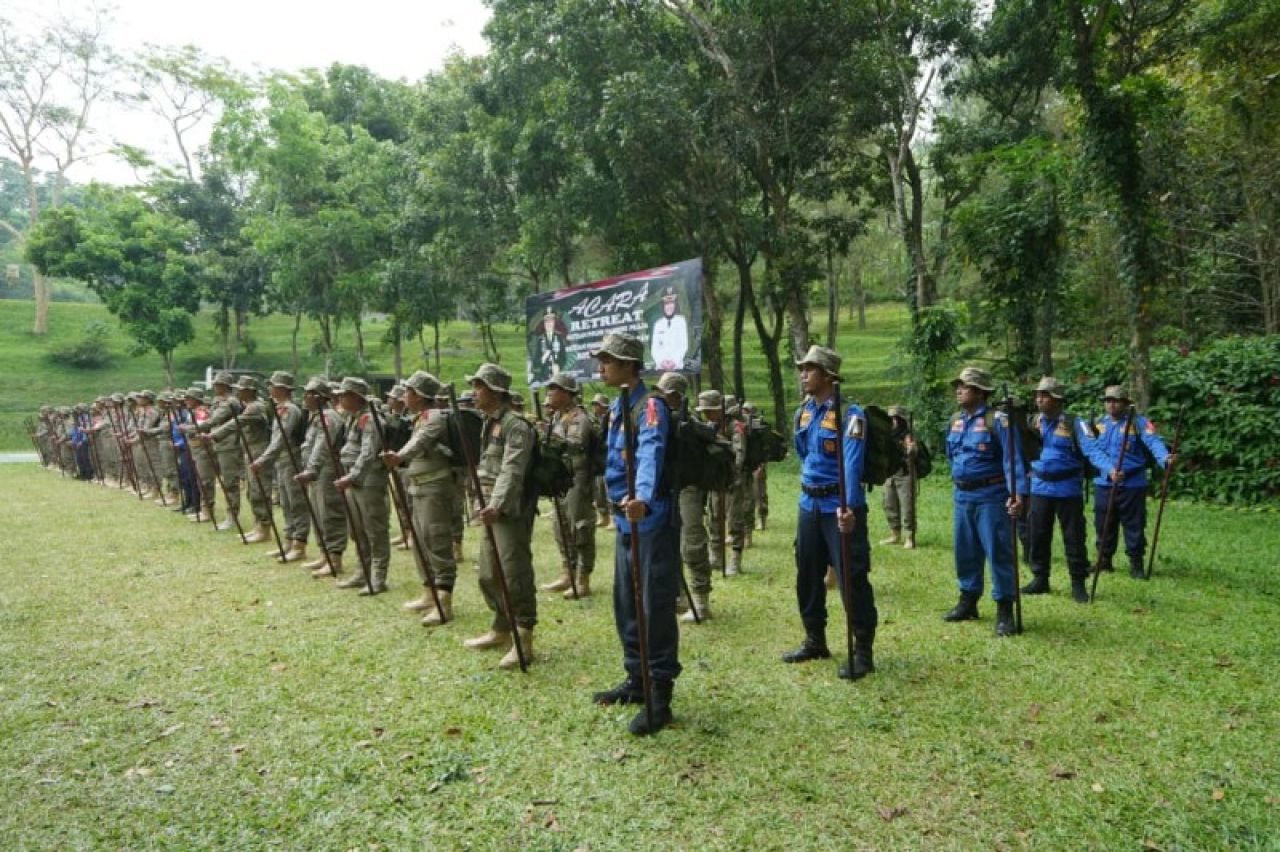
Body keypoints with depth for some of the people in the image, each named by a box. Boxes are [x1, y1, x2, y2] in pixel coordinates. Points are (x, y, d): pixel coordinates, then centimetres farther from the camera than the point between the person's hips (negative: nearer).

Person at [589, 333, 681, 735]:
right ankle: (636, 680, 32)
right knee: (626, 607, 17)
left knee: (656, 610, -2)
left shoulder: (651, 405, -17)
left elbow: (651, 454, -36)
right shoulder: (616, 407, 12)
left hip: (652, 522, -9)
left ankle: (660, 698, 8)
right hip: (625, 520, 9)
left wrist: (643, 498, -51)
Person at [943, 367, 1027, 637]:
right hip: (962, 496, 7)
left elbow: (1013, 459, -19)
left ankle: (1005, 611, 7)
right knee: (965, 551, 15)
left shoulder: (997, 420, -13)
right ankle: (968, 602, 29)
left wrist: (1018, 494, -28)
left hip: (991, 497, -7)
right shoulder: (955, 420, 9)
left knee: (998, 552, -2)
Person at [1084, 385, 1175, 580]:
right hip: (1104, 484, 3)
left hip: (1133, 485, -3)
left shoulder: (1139, 422, -3)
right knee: (1103, 526, 12)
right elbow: (1094, 451, -6)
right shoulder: (1098, 424, 6)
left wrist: (1165, 458, -41)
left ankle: (1136, 563, 17)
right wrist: (1110, 470, -23)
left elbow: (1153, 442, -20)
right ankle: (1104, 560, 27)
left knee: (1134, 526, 3)